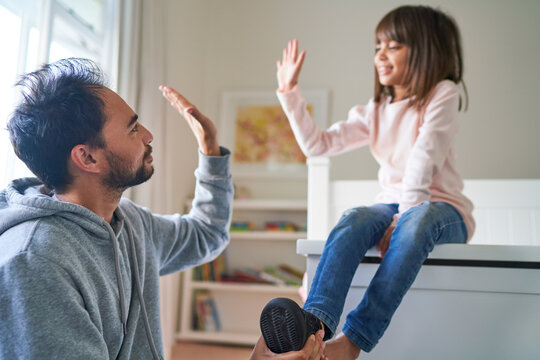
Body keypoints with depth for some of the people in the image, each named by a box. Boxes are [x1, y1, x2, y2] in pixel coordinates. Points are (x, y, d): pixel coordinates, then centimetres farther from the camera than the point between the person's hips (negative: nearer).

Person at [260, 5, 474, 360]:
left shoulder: (443, 93, -2)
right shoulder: (375, 111, 13)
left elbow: (425, 159, -15)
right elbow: (319, 143, 3)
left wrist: (404, 217, -23)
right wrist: (290, 92, -1)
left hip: (443, 209, -4)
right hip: (393, 205, 4)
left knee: (418, 221, -39)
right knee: (353, 220, -30)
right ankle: (315, 323, -49)